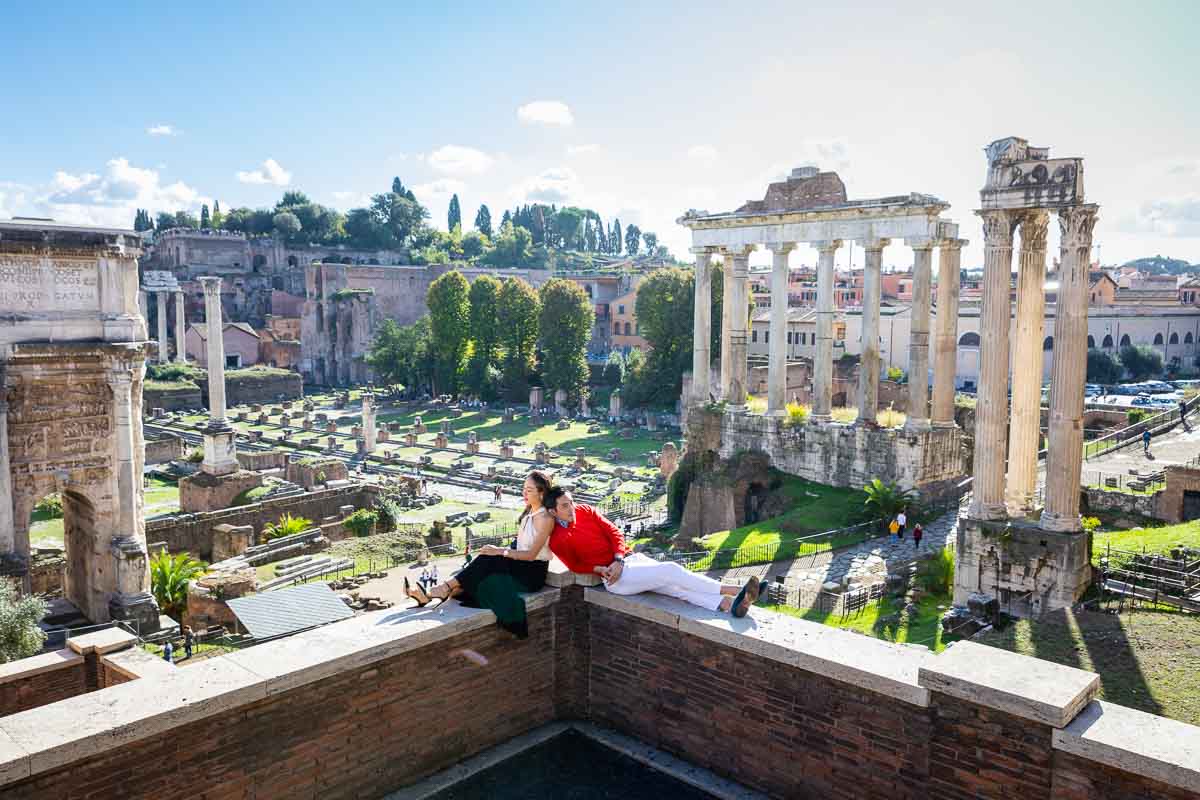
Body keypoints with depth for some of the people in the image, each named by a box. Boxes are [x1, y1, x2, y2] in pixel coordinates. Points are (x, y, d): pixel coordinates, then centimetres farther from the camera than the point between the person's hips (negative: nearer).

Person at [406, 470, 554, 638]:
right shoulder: (528, 514, 14)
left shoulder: (545, 519, -13)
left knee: (486, 561, -25)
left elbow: (531, 554, -18)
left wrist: (500, 551, -22)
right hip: (519, 566, 8)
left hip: (533, 573, -8)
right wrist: (499, 551, -1)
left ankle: (444, 589, -23)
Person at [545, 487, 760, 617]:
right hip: (614, 578, -6)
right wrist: (601, 569, -13)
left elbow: (614, 532, 8)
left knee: (677, 585, -15)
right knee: (671, 571, -21)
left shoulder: (585, 511, 9)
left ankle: (729, 604, -29)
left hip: (629, 558, 6)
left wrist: (617, 560, -9)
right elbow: (575, 565, 3)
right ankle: (733, 590, -22)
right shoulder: (557, 540, -4)